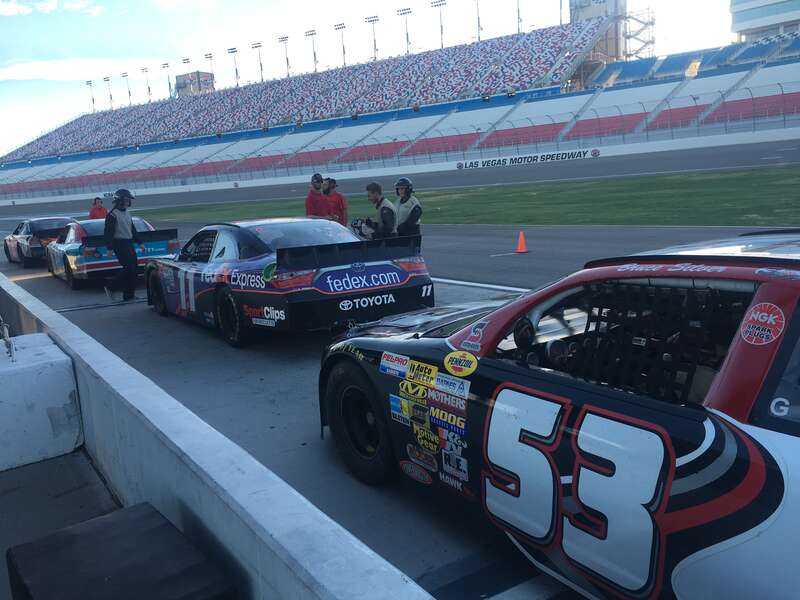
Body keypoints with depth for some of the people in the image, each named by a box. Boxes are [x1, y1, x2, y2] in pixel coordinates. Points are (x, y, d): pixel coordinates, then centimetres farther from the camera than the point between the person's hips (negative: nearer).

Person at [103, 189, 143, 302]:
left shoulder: (127, 214, 17)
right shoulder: (112, 215, -9)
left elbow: (132, 230, 25)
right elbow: (108, 232, -13)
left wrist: (139, 243, 21)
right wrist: (110, 248, -18)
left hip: (129, 244, 9)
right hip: (119, 244, -9)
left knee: (133, 268, 5)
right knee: (129, 268, -14)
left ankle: (129, 295, 11)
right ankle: (111, 288, 1)